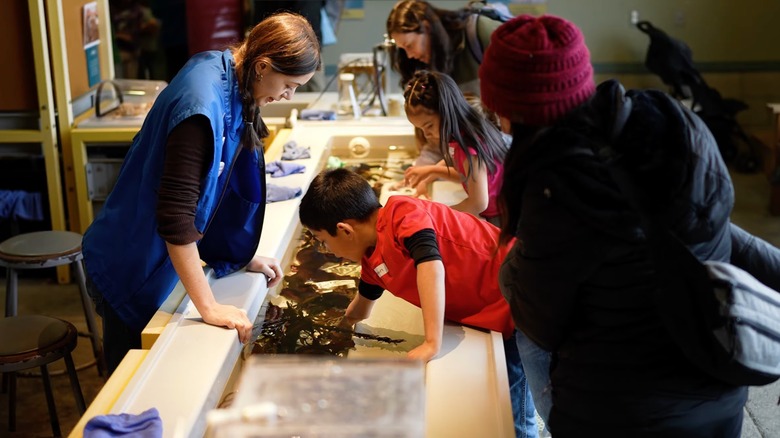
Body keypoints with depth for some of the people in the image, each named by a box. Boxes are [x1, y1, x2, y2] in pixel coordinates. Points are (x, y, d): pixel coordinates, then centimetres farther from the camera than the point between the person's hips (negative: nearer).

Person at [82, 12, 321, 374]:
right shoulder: (202, 106, -30)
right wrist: (209, 307, -26)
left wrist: (243, 256, 14)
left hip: (161, 258, 9)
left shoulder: (226, 73, -1)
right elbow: (175, 215, -31)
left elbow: (216, 185, 10)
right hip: (134, 271, -8)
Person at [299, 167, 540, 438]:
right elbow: (359, 312, 28)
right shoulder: (372, 261, 9)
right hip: (485, 316, 8)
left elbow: (431, 263, -34)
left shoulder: (403, 212, -18)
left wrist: (432, 344, -38)